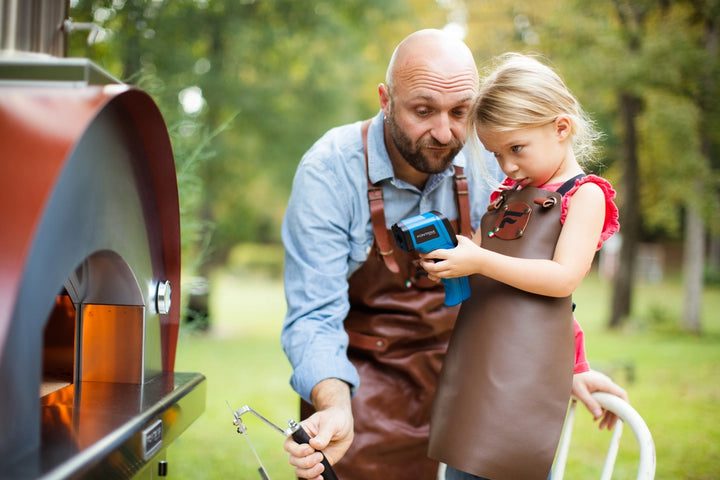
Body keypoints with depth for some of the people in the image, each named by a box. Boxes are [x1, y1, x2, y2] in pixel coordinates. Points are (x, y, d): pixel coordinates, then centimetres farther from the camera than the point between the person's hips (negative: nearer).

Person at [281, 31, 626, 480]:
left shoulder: (481, 162, -12)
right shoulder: (329, 172, -23)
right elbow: (315, 316, -26)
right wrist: (335, 408, -43)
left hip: (451, 379, 3)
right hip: (355, 380, -3)